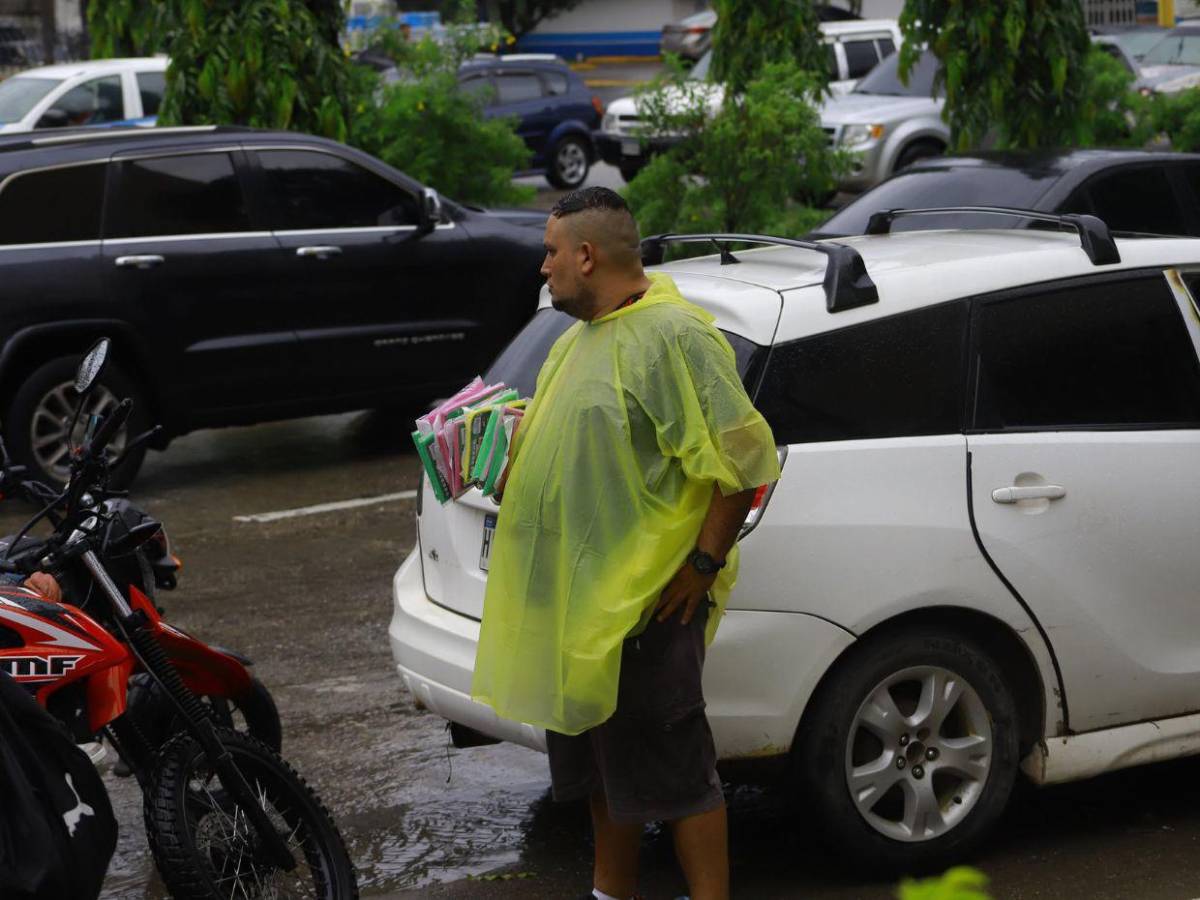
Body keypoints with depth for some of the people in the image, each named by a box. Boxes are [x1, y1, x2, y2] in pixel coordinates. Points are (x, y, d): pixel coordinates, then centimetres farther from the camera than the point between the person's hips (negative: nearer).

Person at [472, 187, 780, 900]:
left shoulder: (674, 335, -16)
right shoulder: (583, 336, 14)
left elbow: (745, 457, -19)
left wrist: (706, 559, -18)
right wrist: (518, 460, 10)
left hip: (647, 597, -10)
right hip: (579, 598, 10)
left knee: (671, 767, -5)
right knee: (599, 759, 19)